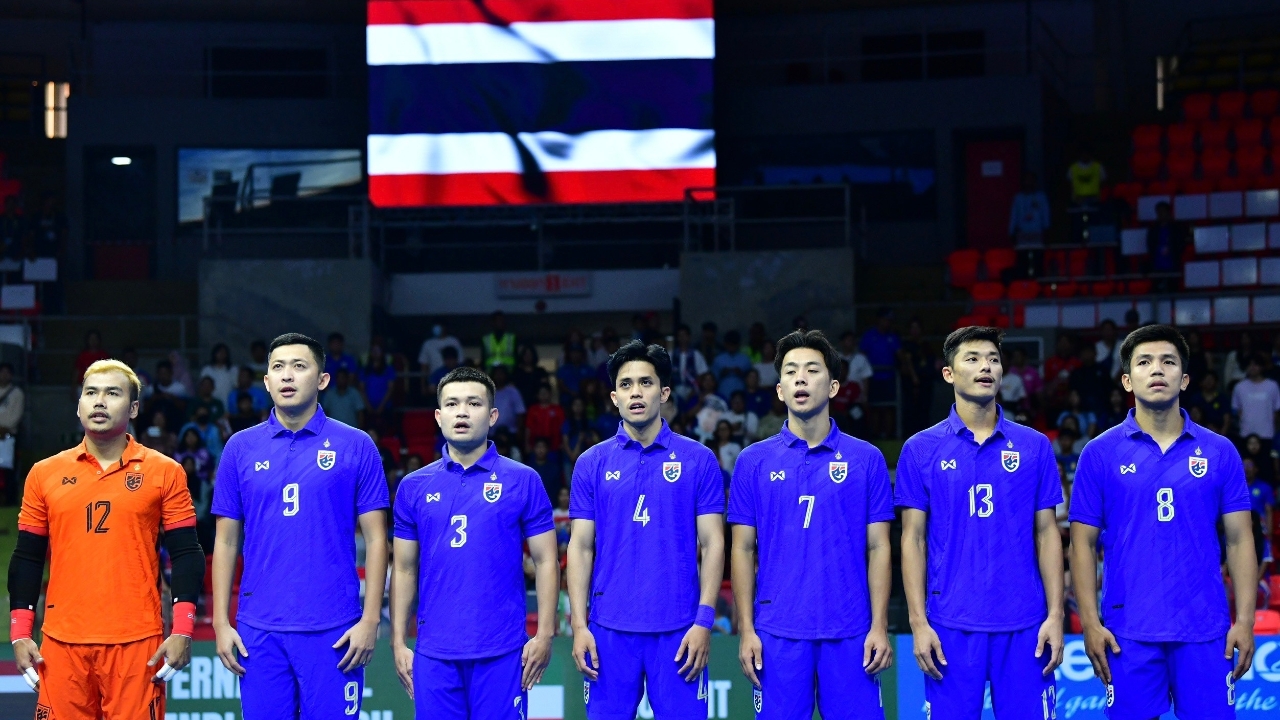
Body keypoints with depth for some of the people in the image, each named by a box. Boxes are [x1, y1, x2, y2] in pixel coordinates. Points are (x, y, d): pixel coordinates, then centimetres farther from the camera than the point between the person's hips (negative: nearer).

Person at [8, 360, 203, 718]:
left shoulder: (165, 472, 4)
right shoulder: (44, 474, 10)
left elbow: (186, 555, 1)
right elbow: (27, 559, 12)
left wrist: (182, 632, -7)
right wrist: (20, 634, 5)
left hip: (137, 643, -2)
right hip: (61, 643, 2)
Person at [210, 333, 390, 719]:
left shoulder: (356, 446, 1)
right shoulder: (241, 448, 7)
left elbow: (375, 538, 1)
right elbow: (226, 541, 9)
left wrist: (370, 618, -6)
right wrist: (221, 621, 3)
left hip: (333, 630, -2)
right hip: (259, 631, 2)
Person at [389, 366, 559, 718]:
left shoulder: (523, 481, 1)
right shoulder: (413, 487, 8)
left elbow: (545, 561, 1)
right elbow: (405, 570, 11)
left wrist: (545, 634, -6)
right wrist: (398, 643, 5)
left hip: (502, 651, -2)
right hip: (434, 653, 2)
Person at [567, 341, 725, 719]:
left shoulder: (699, 460, 2)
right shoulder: (592, 463, 6)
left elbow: (712, 544, 0)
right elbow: (581, 548, 5)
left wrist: (704, 620, -8)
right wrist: (579, 625, -3)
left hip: (678, 629, -1)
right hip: (609, 629, 1)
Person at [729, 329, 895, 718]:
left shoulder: (867, 459, 4)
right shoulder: (753, 461, 6)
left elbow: (878, 548, 3)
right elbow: (743, 549, 5)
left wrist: (880, 627, -4)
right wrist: (746, 629, -1)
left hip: (850, 634, 0)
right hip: (777, 634, 0)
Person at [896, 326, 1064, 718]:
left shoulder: (1035, 446, 6)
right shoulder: (920, 449, 3)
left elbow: (1047, 533, 6)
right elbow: (913, 538, 2)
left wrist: (1055, 615, -1)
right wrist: (918, 621, -5)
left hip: (1024, 624, 1)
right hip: (950, 625, -1)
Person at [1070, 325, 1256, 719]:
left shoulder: (1220, 452, 5)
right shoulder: (1099, 454, 2)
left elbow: (1239, 539, 6)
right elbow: (1084, 543, 2)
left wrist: (1245, 620, -2)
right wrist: (1090, 623, -5)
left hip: (1205, 630, 1)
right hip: (1128, 632, -1)